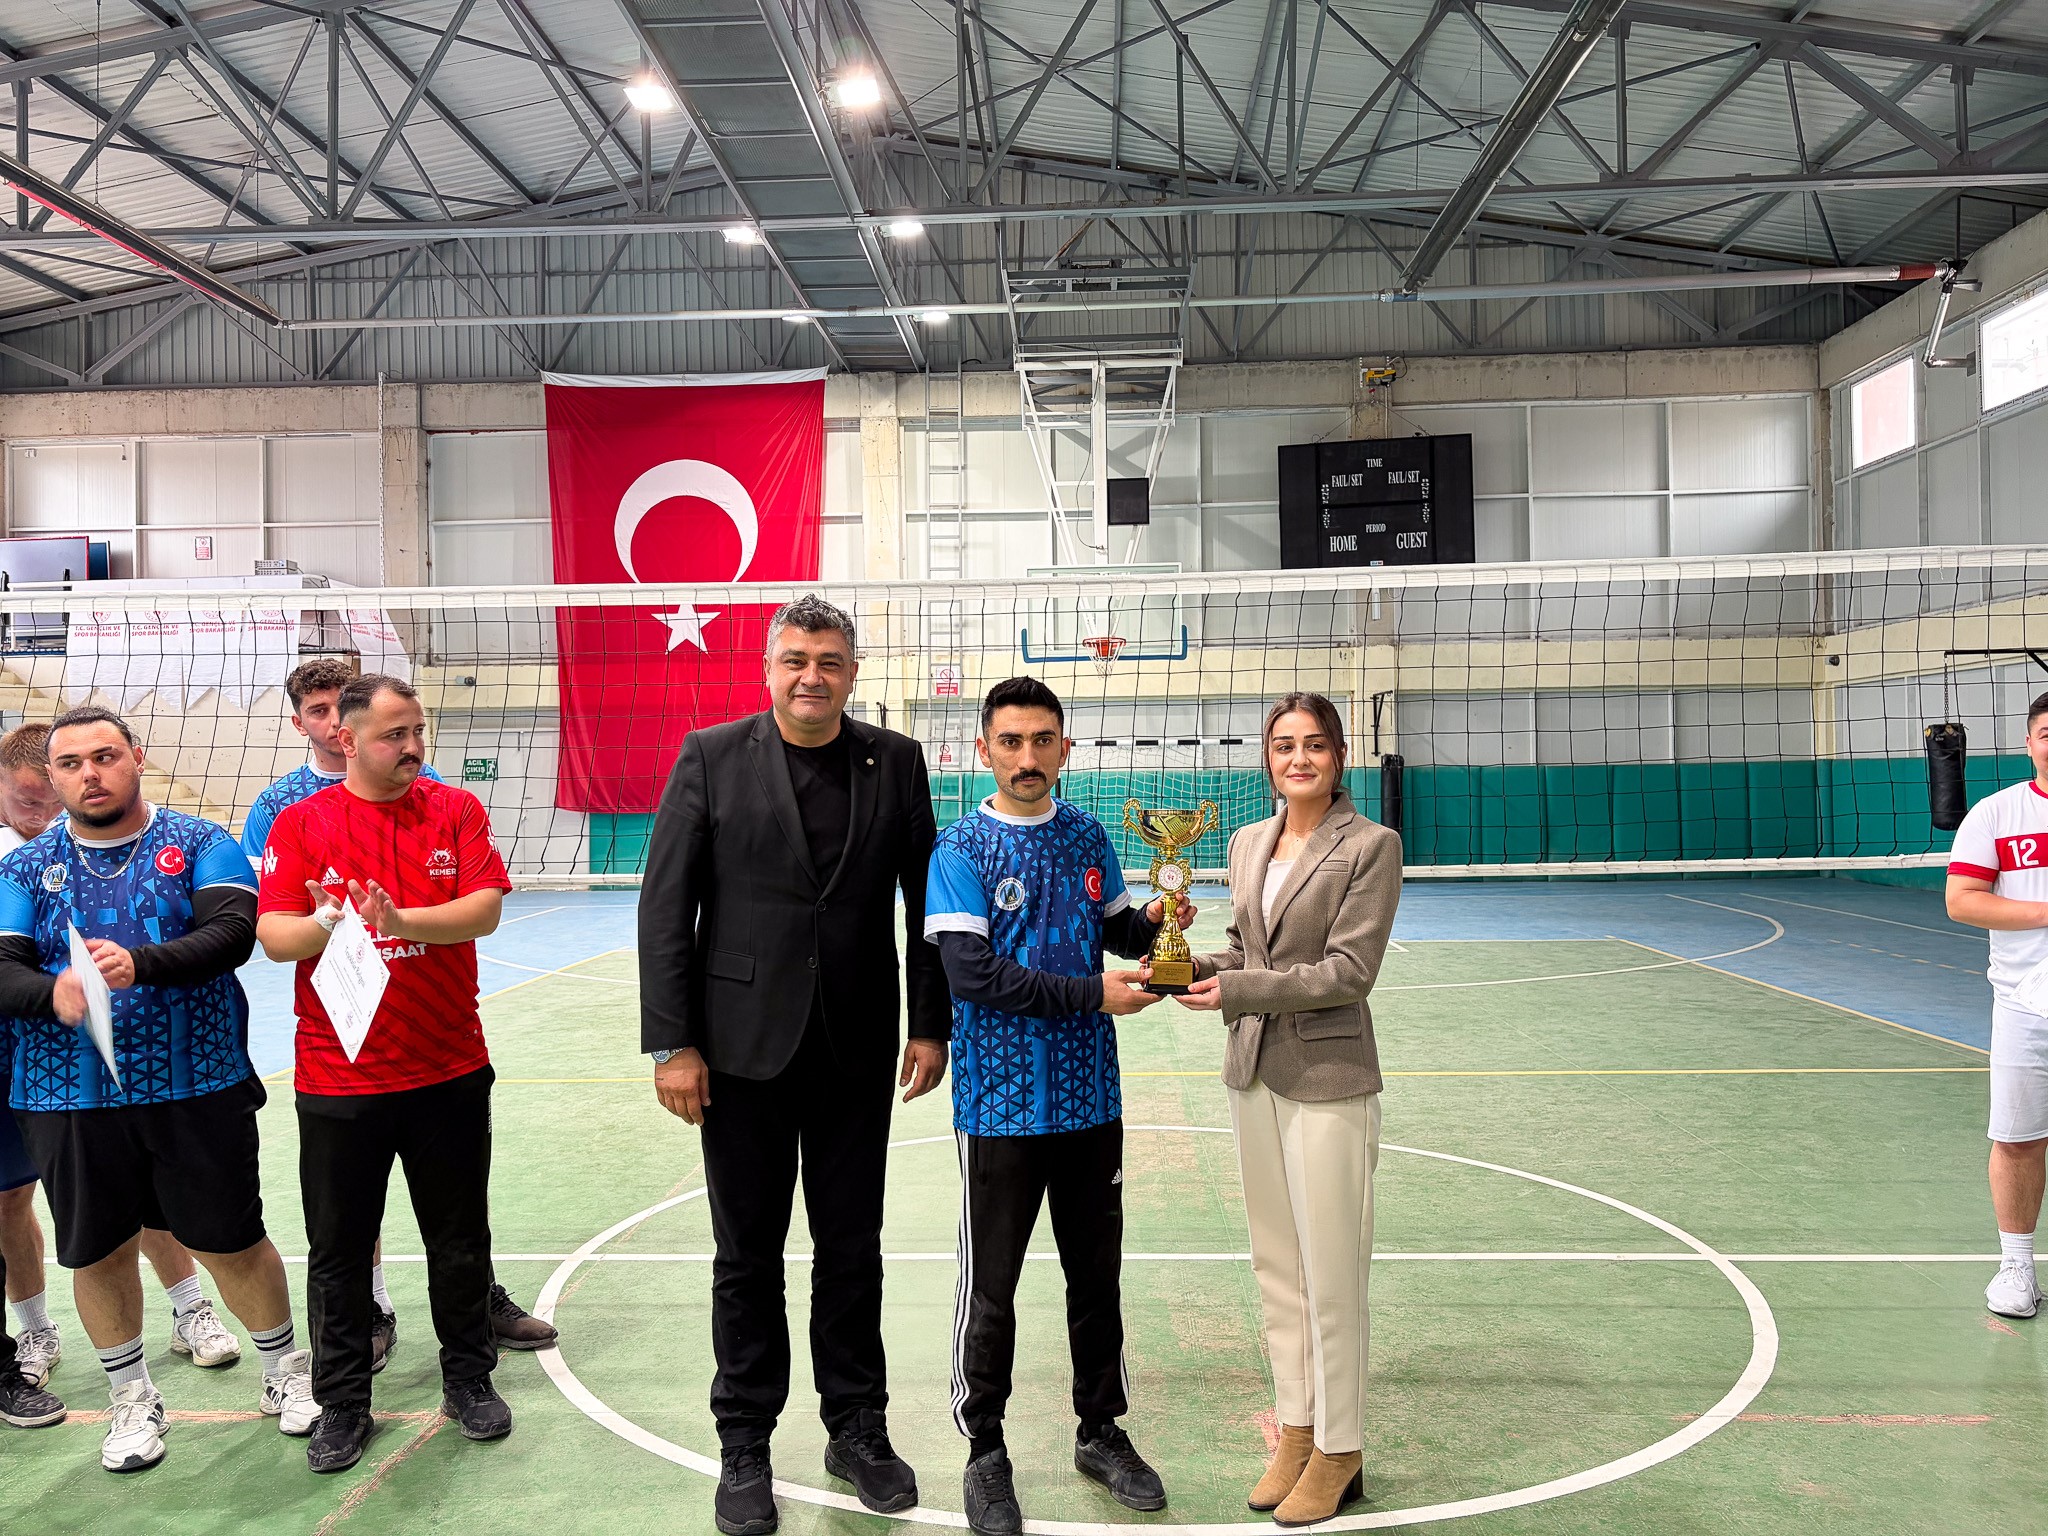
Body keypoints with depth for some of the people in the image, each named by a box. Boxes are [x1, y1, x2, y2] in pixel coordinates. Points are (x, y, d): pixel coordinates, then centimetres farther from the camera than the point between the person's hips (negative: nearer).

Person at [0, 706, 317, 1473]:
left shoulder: (200, 843, -1)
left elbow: (233, 932, -16)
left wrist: (140, 964, -32)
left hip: (198, 1088, -2)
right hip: (70, 1100, 3)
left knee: (232, 1239, 6)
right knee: (97, 1252, 13)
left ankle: (284, 1374, 30)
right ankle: (133, 1400, 36)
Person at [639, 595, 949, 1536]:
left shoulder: (896, 762, 2)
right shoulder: (711, 758, -4)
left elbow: (927, 902, 5)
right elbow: (665, 909, -5)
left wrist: (931, 1025, 1)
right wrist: (670, 1044, -9)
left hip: (858, 1049, 2)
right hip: (745, 1045, -1)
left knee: (852, 1247, 13)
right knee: (748, 1255, 11)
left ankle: (857, 1430, 30)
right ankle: (744, 1447, 27)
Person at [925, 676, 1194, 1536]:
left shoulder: (1087, 838, 5)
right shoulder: (961, 850, -9)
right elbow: (971, 973, -18)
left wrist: (1156, 921, -6)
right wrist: (1091, 996, -19)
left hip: (1089, 1095, 5)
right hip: (1001, 1103, -4)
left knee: (1098, 1274, 16)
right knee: (991, 1286, 7)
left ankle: (1100, 1431, 34)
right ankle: (985, 1451, 25)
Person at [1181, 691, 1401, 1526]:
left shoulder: (1371, 845, -10)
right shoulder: (1247, 843, 9)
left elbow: (1348, 970, -15)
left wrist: (1237, 990, -19)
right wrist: (1196, 965, -3)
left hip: (1328, 1079, -6)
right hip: (1253, 1072, 6)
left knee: (1331, 1276, 3)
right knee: (1275, 1267, 15)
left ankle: (1339, 1454, 19)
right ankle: (1295, 1429, 30)